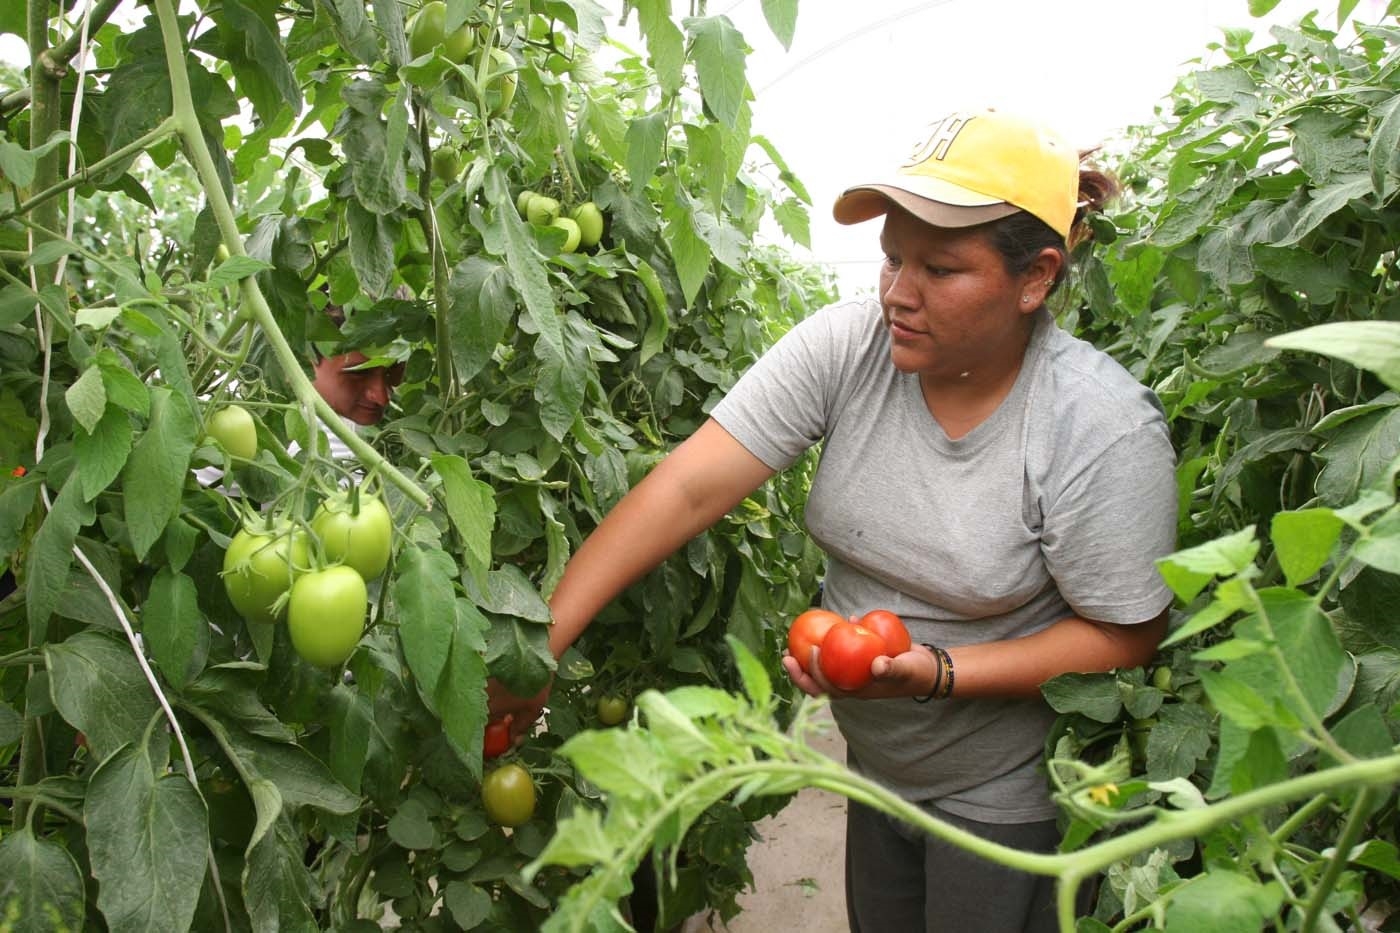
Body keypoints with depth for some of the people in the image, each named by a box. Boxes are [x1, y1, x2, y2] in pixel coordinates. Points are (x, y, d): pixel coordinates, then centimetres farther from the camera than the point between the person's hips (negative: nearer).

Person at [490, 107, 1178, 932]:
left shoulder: (1103, 430, -23)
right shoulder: (845, 348, -15)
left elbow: (1124, 637, -15)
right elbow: (690, 486, -21)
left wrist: (937, 671, -28)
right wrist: (541, 641, -28)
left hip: (1008, 798, -3)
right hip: (875, 765, 4)